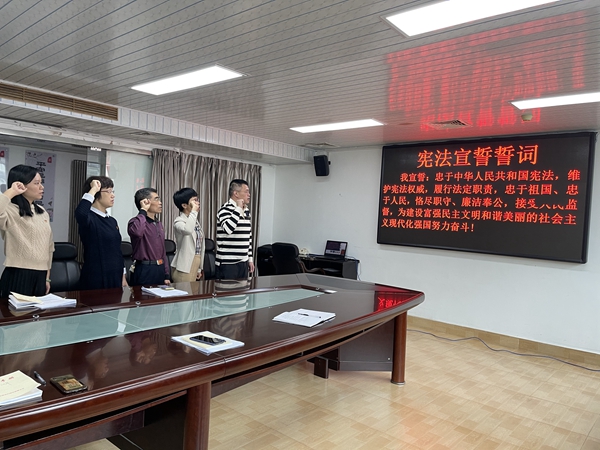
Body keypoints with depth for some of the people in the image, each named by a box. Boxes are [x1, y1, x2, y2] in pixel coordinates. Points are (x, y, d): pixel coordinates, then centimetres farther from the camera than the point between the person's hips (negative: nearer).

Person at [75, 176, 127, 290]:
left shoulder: (112, 221, 11)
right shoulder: (88, 218, -12)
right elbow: (79, 213, -38)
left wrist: (123, 276, 14)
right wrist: (93, 190, -26)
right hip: (95, 279, -7)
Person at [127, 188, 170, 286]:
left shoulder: (159, 225, 15)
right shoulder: (136, 222, -9)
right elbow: (137, 232, -35)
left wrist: (166, 275, 14)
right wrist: (143, 211, -20)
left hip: (160, 270, 7)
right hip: (144, 270, -7)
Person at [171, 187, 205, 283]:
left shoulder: (195, 221, 12)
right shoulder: (179, 221, -11)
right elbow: (187, 230, -38)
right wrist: (194, 211, -26)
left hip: (195, 265, 8)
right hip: (184, 267, -8)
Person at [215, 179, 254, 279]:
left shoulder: (246, 211, 13)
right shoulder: (225, 210, -10)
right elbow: (228, 228, -30)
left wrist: (250, 258, 17)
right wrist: (239, 209, -21)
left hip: (243, 262, 7)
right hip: (227, 263, -7)